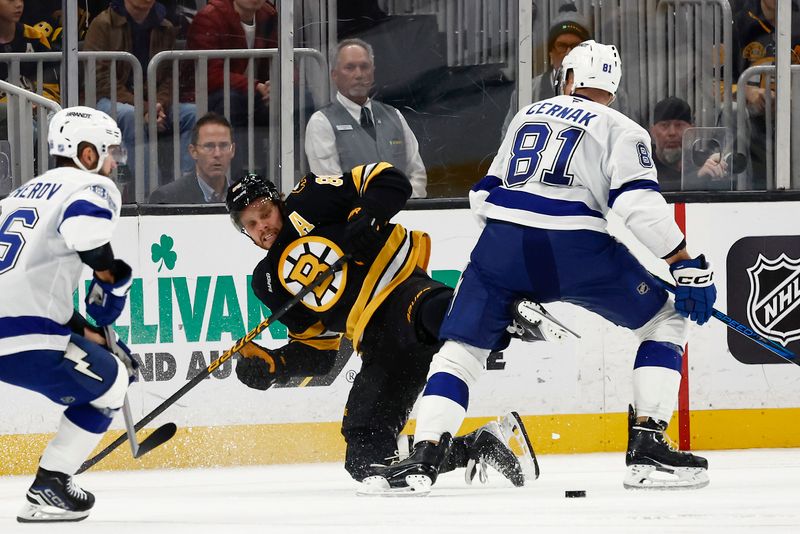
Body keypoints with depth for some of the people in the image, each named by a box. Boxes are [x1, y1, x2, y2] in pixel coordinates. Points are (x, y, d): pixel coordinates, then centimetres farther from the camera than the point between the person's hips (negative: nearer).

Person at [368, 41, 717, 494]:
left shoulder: (529, 115, 26)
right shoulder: (621, 130, 12)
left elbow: (486, 194, 29)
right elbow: (639, 202, -5)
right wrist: (688, 267, -4)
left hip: (503, 239, 3)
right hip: (575, 247, -3)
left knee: (462, 346, 15)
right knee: (665, 321, 14)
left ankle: (425, 456, -5)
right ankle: (647, 449, 2)